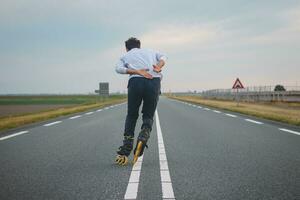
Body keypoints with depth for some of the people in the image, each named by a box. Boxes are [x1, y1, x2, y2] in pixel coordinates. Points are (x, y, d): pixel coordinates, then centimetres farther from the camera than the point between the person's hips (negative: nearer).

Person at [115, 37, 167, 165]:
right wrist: (159, 66, -4)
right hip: (154, 81, 1)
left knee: (131, 116, 13)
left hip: (136, 82, -1)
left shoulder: (125, 56, 27)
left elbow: (118, 68, 4)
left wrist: (136, 71, -4)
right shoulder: (150, 51, 33)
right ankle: (143, 138, -15)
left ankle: (125, 152, 4)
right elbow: (163, 57, 13)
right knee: (148, 116, 14)